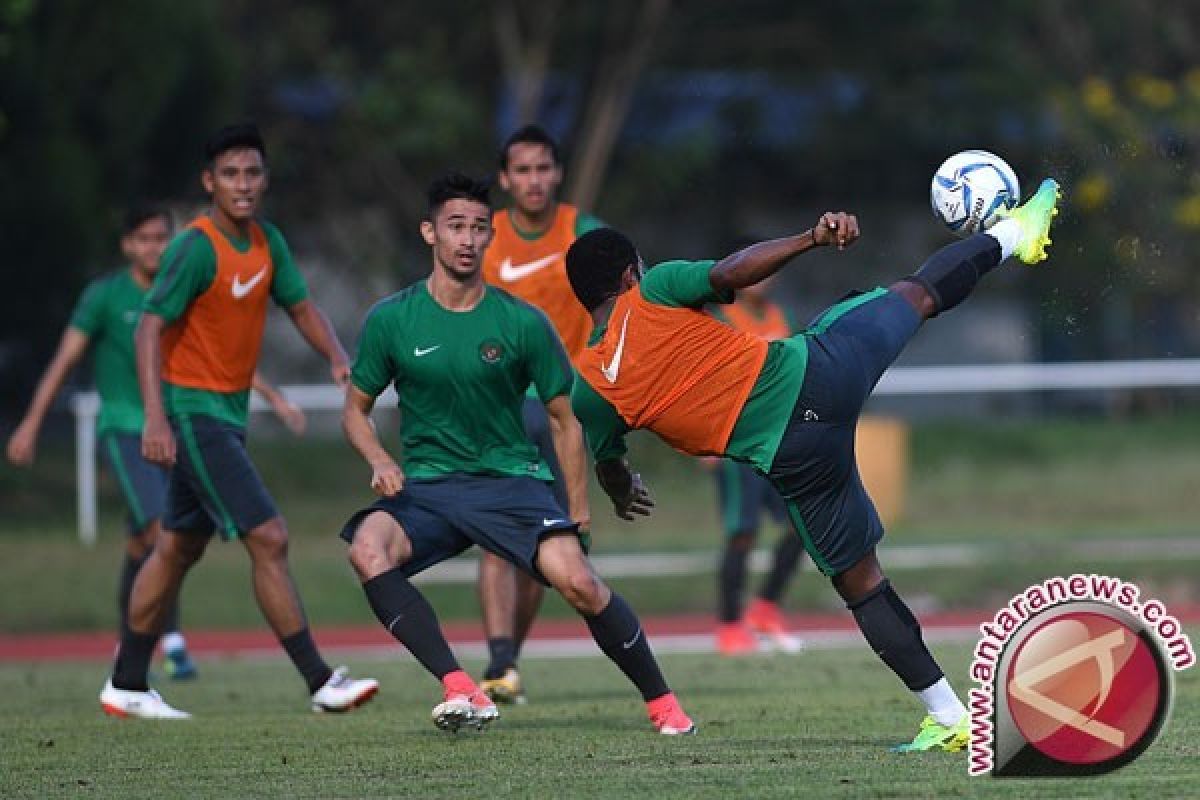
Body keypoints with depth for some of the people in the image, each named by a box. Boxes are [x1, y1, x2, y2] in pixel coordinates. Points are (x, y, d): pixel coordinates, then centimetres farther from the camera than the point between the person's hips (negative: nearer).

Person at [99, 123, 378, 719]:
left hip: (229, 412, 9)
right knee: (268, 539, -14)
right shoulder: (196, 248, -18)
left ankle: (126, 686, 23)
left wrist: (338, 358, -6)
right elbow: (151, 326, -21)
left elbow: (300, 306, 14)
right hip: (192, 409, -9)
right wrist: (155, 416, -30)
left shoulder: (266, 241, 6)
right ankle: (321, 682, -15)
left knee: (179, 548, 15)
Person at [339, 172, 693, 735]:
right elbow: (356, 409, 11)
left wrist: (578, 511, 5)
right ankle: (459, 691, -32)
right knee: (367, 549, -31)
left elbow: (563, 418, 9)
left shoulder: (523, 323, -1)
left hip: (510, 479, -1)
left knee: (577, 581, -25)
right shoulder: (391, 320, 0)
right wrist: (378, 461, -9)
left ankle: (660, 702, -3)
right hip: (425, 487, 1)